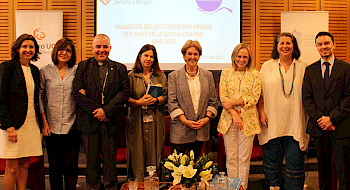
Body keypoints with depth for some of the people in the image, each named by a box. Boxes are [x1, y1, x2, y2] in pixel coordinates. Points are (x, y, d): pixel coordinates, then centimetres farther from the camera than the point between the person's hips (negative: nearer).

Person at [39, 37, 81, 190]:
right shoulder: (45, 71, 5)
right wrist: (44, 121, -1)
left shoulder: (77, 70, 5)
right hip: (52, 126, 0)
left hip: (72, 126, 0)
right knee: (54, 166, 9)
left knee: (71, 165, 5)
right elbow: (40, 97, 5)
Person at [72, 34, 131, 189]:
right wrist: (96, 111, -11)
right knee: (91, 160, 9)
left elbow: (125, 93, -2)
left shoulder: (120, 69, 8)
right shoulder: (83, 66, 7)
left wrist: (106, 111, -13)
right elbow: (77, 93, -2)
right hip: (89, 122, 0)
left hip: (111, 122, 0)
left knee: (110, 160, 5)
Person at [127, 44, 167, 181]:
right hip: (137, 121, -1)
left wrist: (155, 100, -14)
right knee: (138, 153, 0)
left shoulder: (160, 76, 11)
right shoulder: (131, 76, 6)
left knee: (155, 153, 3)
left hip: (155, 122, 2)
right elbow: (126, 98, 0)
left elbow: (166, 97, 5)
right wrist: (138, 102, -17)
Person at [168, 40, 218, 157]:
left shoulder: (208, 76, 12)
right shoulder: (174, 76, 3)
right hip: (180, 130, -2)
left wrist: (207, 118, -5)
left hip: (201, 129, 3)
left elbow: (213, 101, 11)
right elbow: (172, 102, -4)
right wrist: (185, 121, -12)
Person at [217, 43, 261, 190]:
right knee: (231, 157, 4)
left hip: (248, 120, 0)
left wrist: (234, 102, -10)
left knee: (244, 157, 3)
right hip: (229, 119, 1)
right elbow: (223, 97, 0)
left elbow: (254, 98, -3)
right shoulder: (226, 73, 8)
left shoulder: (255, 75, 6)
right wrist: (233, 114, -11)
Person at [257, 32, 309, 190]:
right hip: (272, 123, 0)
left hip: (295, 124, 0)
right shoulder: (267, 66, 7)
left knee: (295, 160, 2)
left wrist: (310, 119, 0)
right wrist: (261, 112, -3)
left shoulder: (303, 67, 6)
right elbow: (260, 93, 7)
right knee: (272, 158, 8)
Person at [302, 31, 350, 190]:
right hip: (319, 127, 3)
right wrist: (320, 118, -10)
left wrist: (332, 117, -13)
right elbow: (307, 98, 4)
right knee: (323, 168, 12)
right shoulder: (310, 70, 9)